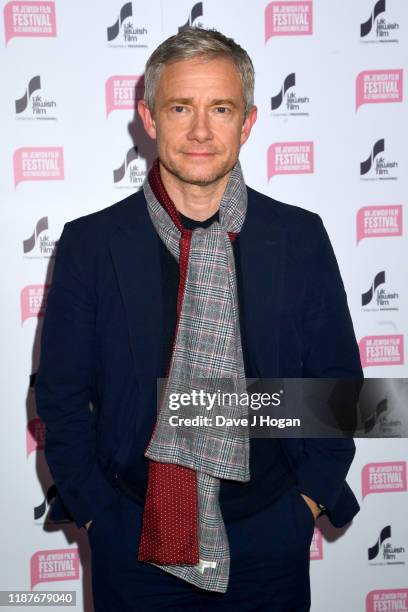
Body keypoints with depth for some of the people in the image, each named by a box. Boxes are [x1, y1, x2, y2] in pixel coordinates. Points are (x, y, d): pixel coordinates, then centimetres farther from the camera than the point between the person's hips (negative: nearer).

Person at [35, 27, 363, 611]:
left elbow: (337, 383, 2)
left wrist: (309, 496, -1)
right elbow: (60, 396, -2)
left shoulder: (302, 237, -6)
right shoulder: (90, 244, -8)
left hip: (271, 540, 1)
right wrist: (98, 514, -4)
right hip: (133, 540, 0)